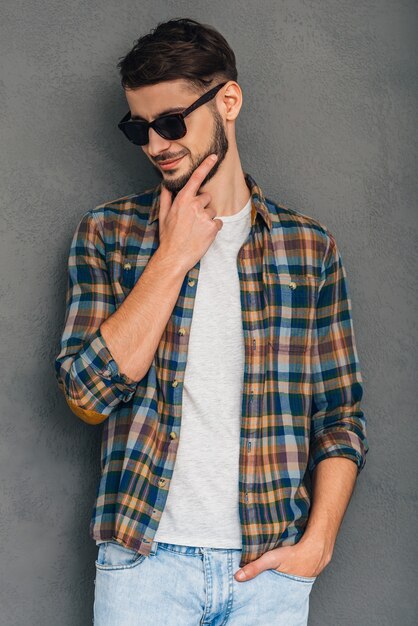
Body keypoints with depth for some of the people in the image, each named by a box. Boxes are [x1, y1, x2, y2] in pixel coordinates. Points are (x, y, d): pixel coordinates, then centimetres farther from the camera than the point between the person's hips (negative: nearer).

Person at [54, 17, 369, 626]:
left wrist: (318, 541, -6)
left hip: (269, 565, 1)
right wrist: (173, 255, -10)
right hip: (144, 557, 0)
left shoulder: (309, 246, 4)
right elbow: (88, 392, -10)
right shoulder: (106, 233, 3)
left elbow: (341, 415, 6)